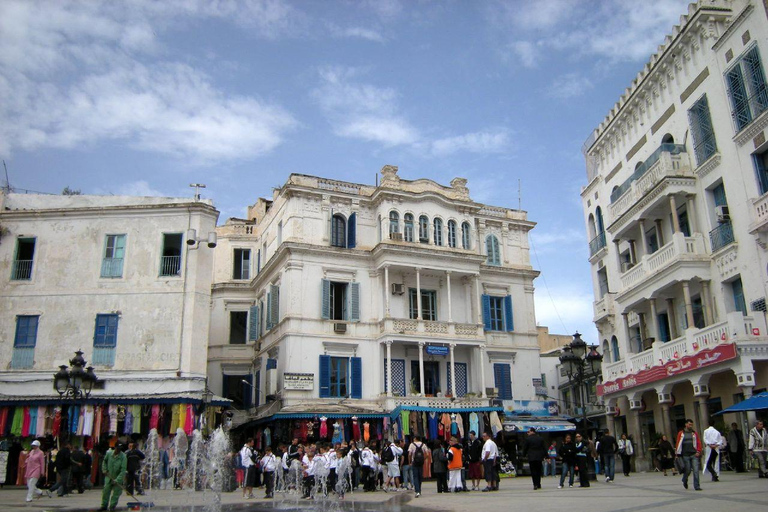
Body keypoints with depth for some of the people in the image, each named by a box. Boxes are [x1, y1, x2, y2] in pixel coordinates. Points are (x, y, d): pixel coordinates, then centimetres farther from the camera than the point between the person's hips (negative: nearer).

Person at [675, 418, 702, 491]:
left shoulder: (694, 433, 10)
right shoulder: (681, 433, 5)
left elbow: (698, 443, 7)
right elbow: (678, 443, 4)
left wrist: (698, 451, -5)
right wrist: (677, 453, 2)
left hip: (694, 455, 1)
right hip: (685, 455, -1)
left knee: (696, 470, -6)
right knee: (687, 470, 4)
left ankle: (697, 486, -2)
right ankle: (685, 481, 32)